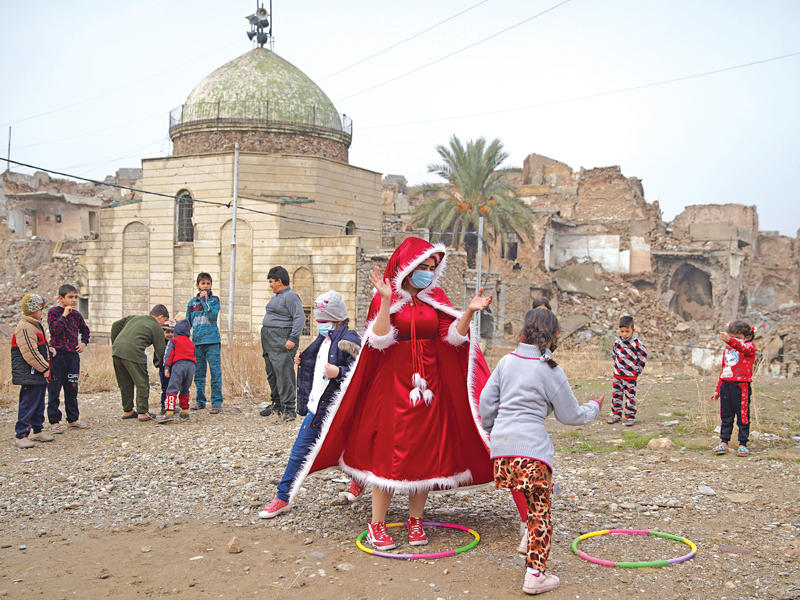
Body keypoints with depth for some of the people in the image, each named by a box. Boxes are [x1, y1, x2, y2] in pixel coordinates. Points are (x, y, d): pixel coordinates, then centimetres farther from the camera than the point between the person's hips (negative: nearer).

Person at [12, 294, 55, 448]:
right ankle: (20, 436, -1)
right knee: (28, 404, -7)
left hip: (40, 374, 10)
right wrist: (44, 368, -17)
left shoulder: (35, 325, 15)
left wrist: (48, 349, 12)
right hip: (30, 375, -10)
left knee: (39, 403, 17)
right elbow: (30, 353, -22)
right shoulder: (24, 328, -18)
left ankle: (37, 431, 27)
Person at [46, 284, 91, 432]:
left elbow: (85, 330, 27)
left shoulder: (76, 314, 10)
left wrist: (84, 342, 11)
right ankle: (54, 422, 7)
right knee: (54, 389, -1)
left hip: (73, 355, 5)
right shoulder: (53, 312, -4)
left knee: (72, 389, 11)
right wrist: (64, 315, -18)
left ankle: (73, 419, 20)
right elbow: (54, 331, -18)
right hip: (57, 354, -5)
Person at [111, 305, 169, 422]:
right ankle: (142, 413, 7)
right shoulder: (157, 328, 8)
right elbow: (160, 351, 7)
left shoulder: (135, 317, 26)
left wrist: (114, 344, 23)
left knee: (125, 383, 19)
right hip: (133, 353, -7)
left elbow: (115, 325, 21)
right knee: (142, 383, 5)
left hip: (117, 350, 7)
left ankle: (127, 411, 28)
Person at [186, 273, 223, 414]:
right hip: (197, 341, 4)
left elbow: (213, 316, -12)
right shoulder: (192, 302, 14)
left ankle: (216, 402, -2)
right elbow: (187, 323, 19)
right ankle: (200, 401, 22)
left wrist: (204, 300, -10)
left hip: (212, 340, -4)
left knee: (215, 372, -5)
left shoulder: (214, 299, 4)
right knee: (198, 373, 10)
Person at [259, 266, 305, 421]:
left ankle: (289, 408, -10)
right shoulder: (276, 296, 20)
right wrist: (265, 339, 23)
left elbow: (300, 318, -18)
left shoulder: (290, 296, -11)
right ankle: (277, 405, 24)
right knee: (272, 374, 13)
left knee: (284, 374, -12)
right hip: (269, 342, 10)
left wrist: (292, 339, -24)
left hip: (282, 341, -10)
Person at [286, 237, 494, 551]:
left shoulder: (436, 299, 9)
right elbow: (380, 340, -15)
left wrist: (469, 312, -14)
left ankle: (415, 520, 21)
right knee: (388, 451, -1)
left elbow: (453, 337, 1)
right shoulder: (385, 298, -2)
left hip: (430, 384, 4)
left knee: (425, 451, 6)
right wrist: (386, 301, -24)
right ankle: (377, 524, 13)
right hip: (393, 383, -4)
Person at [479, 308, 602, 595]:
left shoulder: (507, 361, 9)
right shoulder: (550, 371, -2)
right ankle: (535, 574, 6)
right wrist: (594, 408, 26)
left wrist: (491, 428, 31)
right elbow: (571, 415, 7)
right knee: (540, 511, 5)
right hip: (531, 447, -4)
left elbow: (486, 400, 14)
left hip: (501, 444, 5)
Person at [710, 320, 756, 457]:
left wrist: (731, 341, -47)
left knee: (743, 417, 1)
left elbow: (744, 348, -28)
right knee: (726, 416, 9)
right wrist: (717, 390, 23)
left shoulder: (750, 346, -1)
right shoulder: (727, 351, 18)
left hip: (741, 386, -6)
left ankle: (743, 444, 10)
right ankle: (723, 443, 15)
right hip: (725, 385, 6)